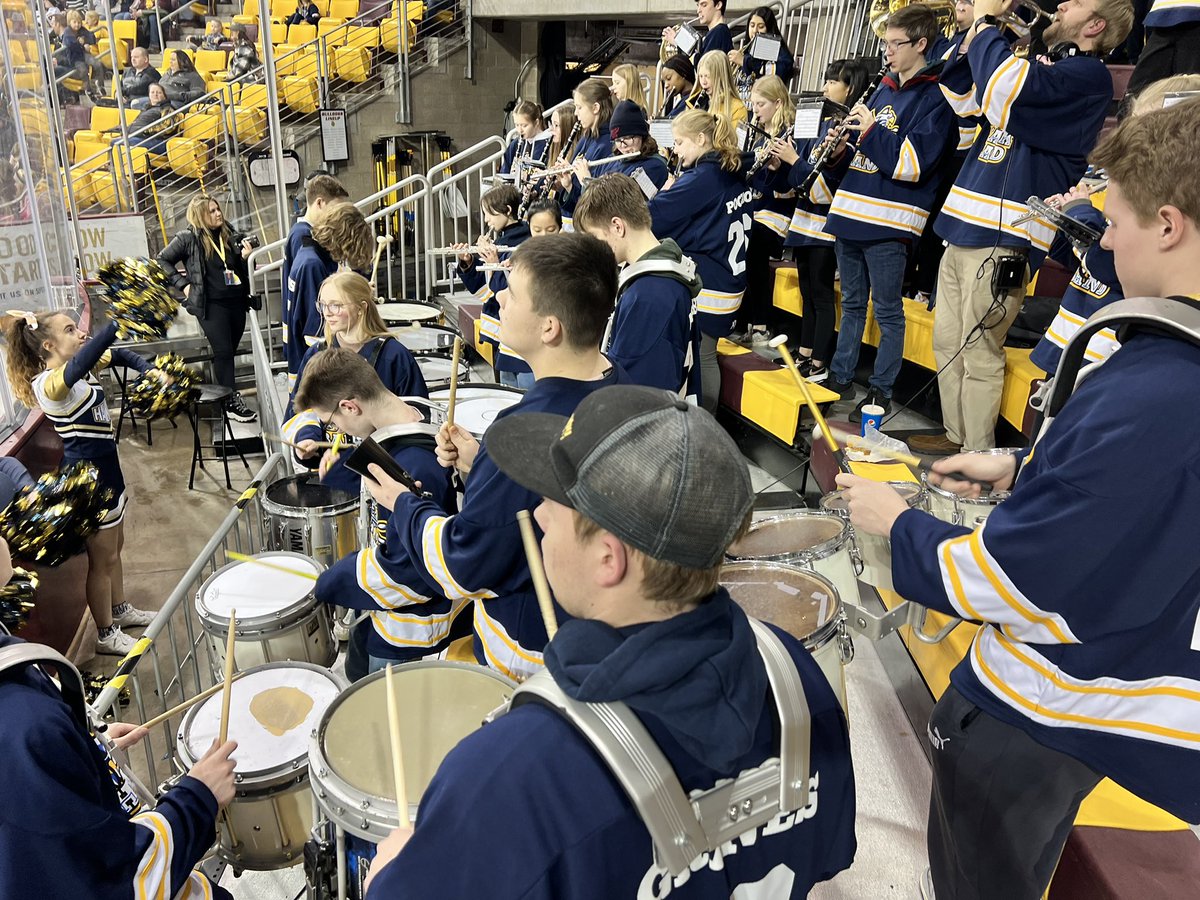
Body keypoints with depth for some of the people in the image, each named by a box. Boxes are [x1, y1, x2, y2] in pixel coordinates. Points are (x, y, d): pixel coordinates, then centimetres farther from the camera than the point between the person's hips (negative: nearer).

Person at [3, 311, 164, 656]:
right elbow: (82, 361, -45)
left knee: (115, 546, 24)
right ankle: (106, 635, 23)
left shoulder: (80, 369, 2)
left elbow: (119, 355, 13)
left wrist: (152, 371, -7)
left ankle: (120, 610, 43)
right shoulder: (49, 383, -25)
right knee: (102, 558, 6)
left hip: (105, 468, 9)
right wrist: (121, 321, -55)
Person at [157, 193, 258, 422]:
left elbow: (240, 271, 16)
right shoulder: (188, 238, -3)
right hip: (210, 303, -5)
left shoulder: (228, 235, 10)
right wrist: (183, 284, -5)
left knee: (229, 352, 11)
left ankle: (229, 394, 21)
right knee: (223, 351, -8)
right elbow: (162, 261, 2)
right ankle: (231, 402, -4)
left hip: (236, 300, 5)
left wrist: (245, 257, -5)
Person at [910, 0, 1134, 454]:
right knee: (948, 343, 14)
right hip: (965, 228, 9)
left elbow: (1005, 91, -26)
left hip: (1002, 238, -9)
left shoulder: (1088, 75, -9)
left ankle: (977, 458, 7)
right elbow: (962, 99, 23)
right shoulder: (1041, 67, 20)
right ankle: (955, 436, 27)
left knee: (979, 355, -4)